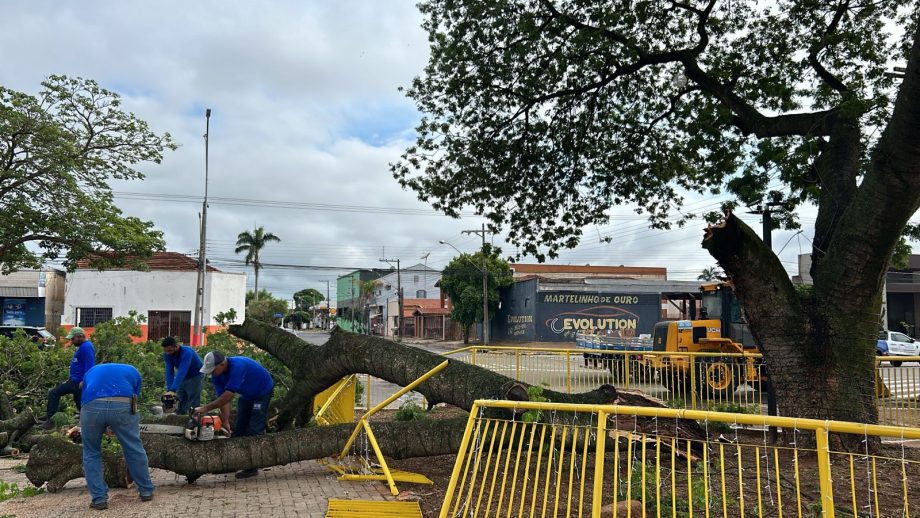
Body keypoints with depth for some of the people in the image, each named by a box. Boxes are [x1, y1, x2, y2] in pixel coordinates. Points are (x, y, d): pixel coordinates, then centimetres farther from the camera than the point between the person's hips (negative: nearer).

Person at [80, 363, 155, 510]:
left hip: (92, 407, 1)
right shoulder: (132, 371, 34)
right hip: (122, 406, -1)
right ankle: (146, 491, 29)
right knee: (135, 449, 16)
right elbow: (134, 400, 33)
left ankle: (99, 499, 20)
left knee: (91, 453, 21)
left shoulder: (91, 371, 39)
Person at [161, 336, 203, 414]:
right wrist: (169, 390, -29)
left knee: (193, 406, -9)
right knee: (181, 404, 5)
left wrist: (173, 390, -50)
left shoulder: (186, 352, -33)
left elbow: (181, 372, -42)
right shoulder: (167, 355, -14)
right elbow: (169, 372, -19)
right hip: (183, 378, 6)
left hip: (195, 376, -6)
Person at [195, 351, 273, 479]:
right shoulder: (216, 375, -13)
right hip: (247, 394, 8)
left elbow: (227, 396, -39)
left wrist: (205, 408, -35)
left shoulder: (237, 366, -38)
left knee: (255, 430, -10)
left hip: (262, 391, -8)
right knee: (239, 428, 9)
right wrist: (225, 422, -22)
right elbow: (222, 399, -15)